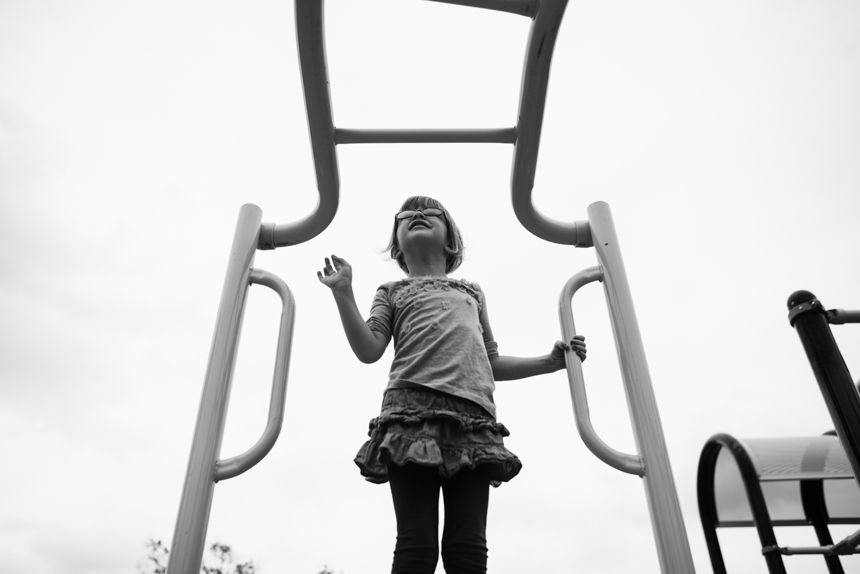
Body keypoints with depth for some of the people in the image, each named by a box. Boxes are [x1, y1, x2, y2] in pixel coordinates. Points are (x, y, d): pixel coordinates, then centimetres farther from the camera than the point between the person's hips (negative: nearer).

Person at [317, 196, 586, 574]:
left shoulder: (472, 292, 32)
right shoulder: (392, 291, 25)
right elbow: (368, 351, 7)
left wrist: (552, 360, 23)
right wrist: (343, 294, -1)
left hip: (473, 414, 2)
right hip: (412, 408, -2)